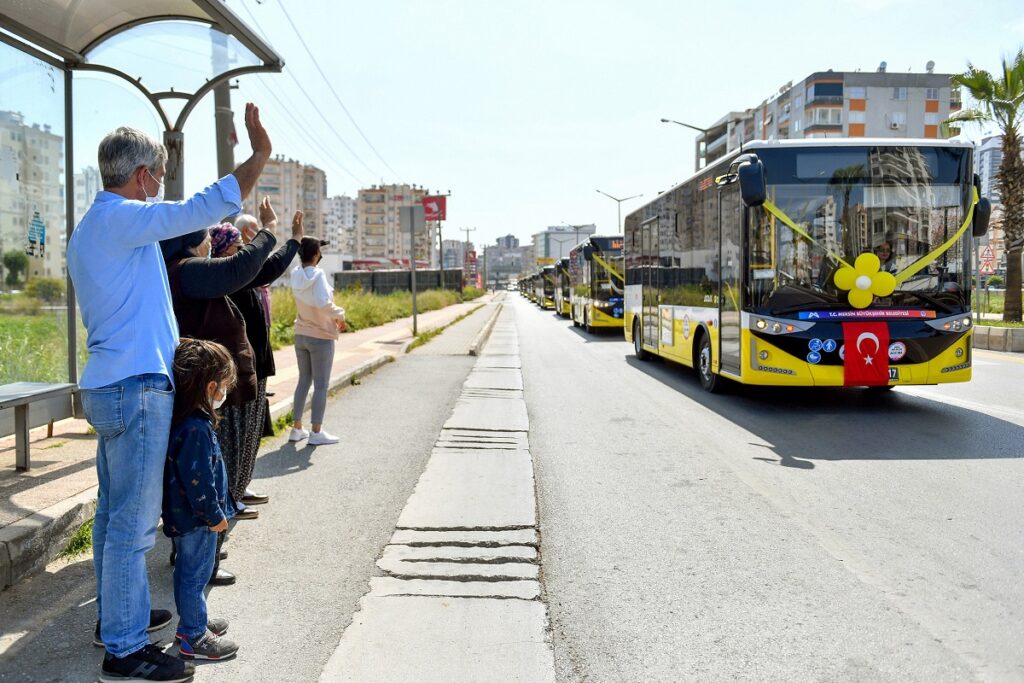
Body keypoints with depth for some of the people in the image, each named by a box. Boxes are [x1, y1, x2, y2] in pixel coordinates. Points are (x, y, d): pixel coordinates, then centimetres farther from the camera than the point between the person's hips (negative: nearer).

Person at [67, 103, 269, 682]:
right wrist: (261, 153, -17)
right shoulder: (121, 218, -13)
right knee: (133, 522, -5)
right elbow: (208, 207, -23)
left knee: (114, 513, 18)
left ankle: (116, 614, 31)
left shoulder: (90, 230, 18)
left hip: (110, 387, 10)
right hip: (137, 388, -10)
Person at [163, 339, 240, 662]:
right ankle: (193, 638, 13)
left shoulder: (183, 420, 5)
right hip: (196, 518, -10)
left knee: (187, 572, 22)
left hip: (183, 515, 10)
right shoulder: (196, 429, -27)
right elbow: (197, 479, -27)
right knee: (195, 575, 2)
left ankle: (192, 621, 37)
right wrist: (214, 515, -17)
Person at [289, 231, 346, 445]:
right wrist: (339, 315, -18)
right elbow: (323, 303, -30)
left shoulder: (296, 275, 1)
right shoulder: (317, 275, -20)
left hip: (301, 335, 7)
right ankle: (317, 432, 7)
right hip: (321, 337, -7)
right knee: (321, 385, 2)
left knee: (304, 380, 18)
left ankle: (297, 428, 22)